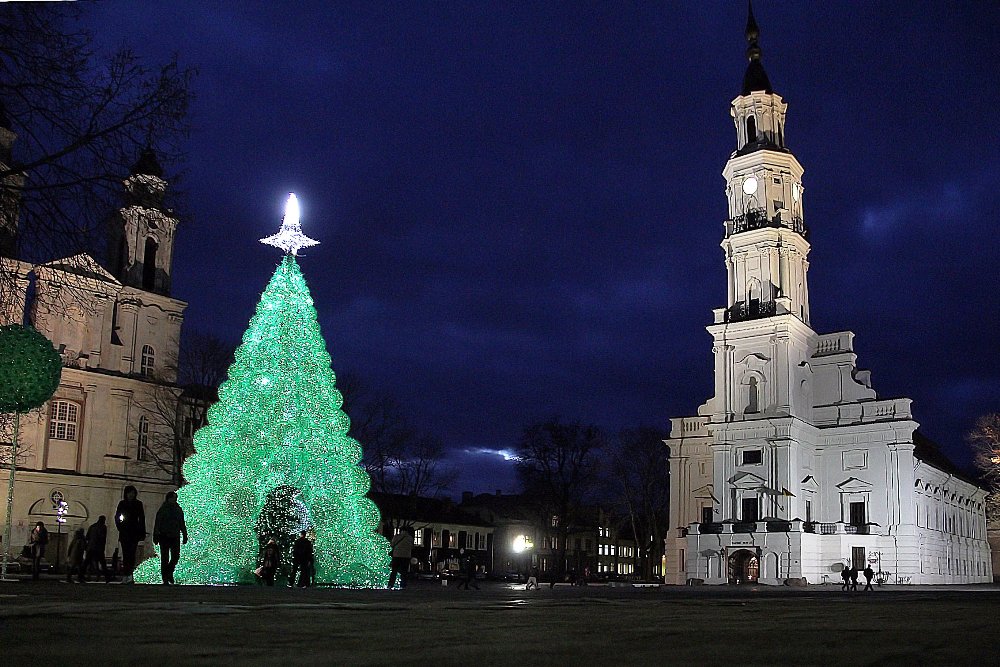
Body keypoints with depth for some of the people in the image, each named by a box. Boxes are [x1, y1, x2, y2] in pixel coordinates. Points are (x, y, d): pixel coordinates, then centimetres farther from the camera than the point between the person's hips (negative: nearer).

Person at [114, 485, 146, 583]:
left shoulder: (138, 504, 6)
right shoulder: (122, 504, 9)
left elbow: (142, 519, 6)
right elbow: (117, 517, 11)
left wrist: (142, 533, 1)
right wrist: (120, 527, -5)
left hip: (134, 533, -2)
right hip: (124, 533, 2)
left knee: (131, 553, -14)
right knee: (125, 554, 1)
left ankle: (129, 574, -21)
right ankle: (126, 575, 4)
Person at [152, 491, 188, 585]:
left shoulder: (178, 510, 11)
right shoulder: (162, 510, 0)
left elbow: (182, 524, 16)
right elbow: (157, 524, -2)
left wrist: (185, 535, 12)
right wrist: (156, 536, -8)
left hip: (175, 536, 3)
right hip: (164, 536, -3)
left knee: (176, 556, -5)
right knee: (165, 558, -1)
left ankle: (169, 572, 20)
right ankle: (165, 579, 3)